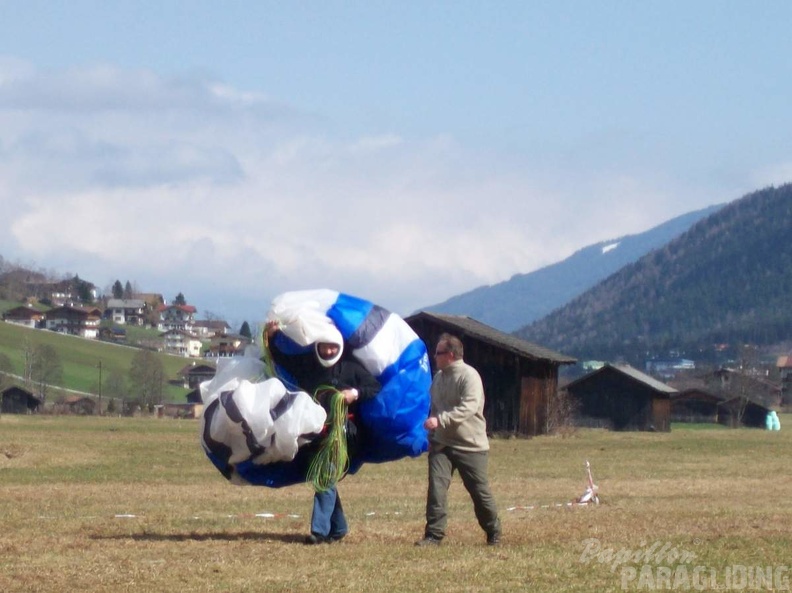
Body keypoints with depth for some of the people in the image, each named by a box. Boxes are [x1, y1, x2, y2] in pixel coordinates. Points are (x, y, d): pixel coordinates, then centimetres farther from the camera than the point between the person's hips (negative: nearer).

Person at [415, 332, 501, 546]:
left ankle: (494, 534, 20)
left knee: (480, 491, 2)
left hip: (470, 445, -6)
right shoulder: (439, 377, 11)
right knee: (436, 487, -10)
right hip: (441, 444, 6)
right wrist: (432, 435, 20)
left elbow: (468, 408, -26)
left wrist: (440, 420, -33)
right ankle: (434, 534, -9)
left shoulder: (469, 376, -13)